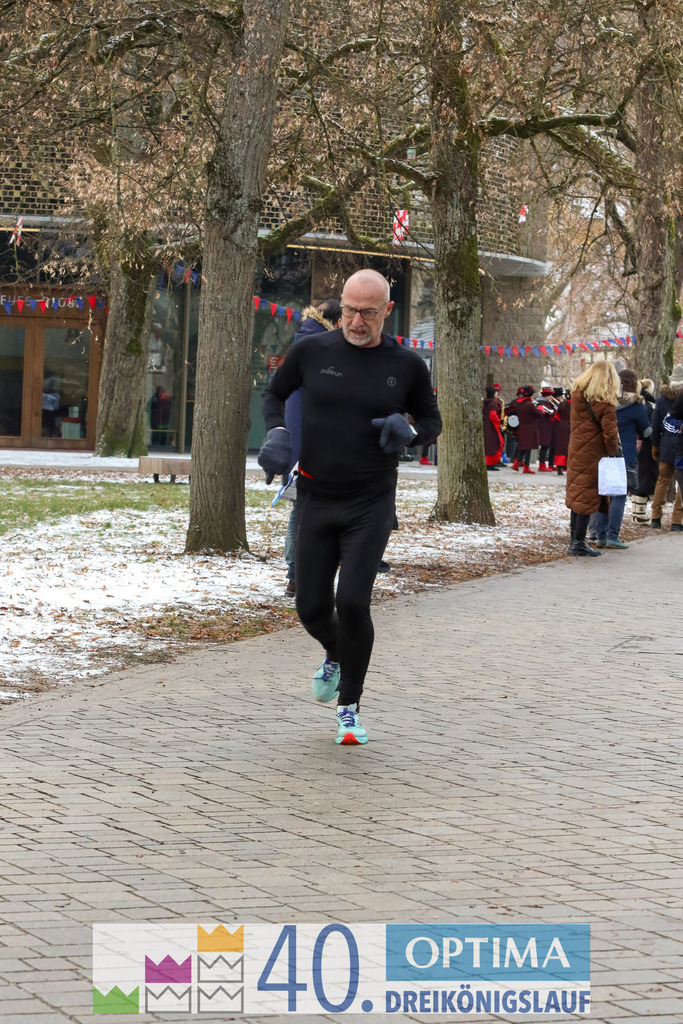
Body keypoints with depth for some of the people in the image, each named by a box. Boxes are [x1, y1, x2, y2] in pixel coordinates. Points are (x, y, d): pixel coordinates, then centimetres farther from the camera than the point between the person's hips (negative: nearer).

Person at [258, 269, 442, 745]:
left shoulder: (406, 365, -2)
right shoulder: (312, 351, -1)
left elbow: (432, 422, 12)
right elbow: (274, 394, 15)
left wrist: (408, 430, -12)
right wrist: (276, 435, -4)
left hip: (371, 505, -2)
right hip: (315, 500, 2)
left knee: (353, 602, -14)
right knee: (312, 606, 4)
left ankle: (349, 706, 3)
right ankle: (335, 657, 40)